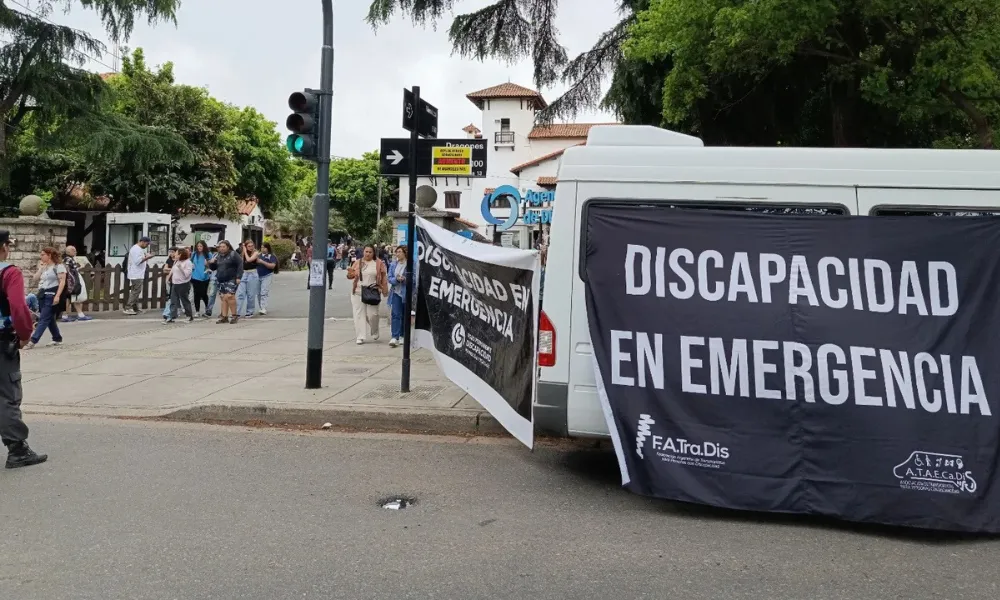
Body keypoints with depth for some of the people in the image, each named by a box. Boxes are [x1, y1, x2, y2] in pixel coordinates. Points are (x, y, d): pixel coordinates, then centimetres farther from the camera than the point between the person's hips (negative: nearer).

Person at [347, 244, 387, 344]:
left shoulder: (379, 263, 3)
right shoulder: (357, 263, 7)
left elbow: (383, 277, 4)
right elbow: (351, 275, 8)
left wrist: (384, 290, -2)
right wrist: (350, 274, -15)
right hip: (358, 292, 2)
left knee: (372, 314, -2)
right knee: (359, 314, 1)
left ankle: (375, 332, 25)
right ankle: (360, 337, 7)